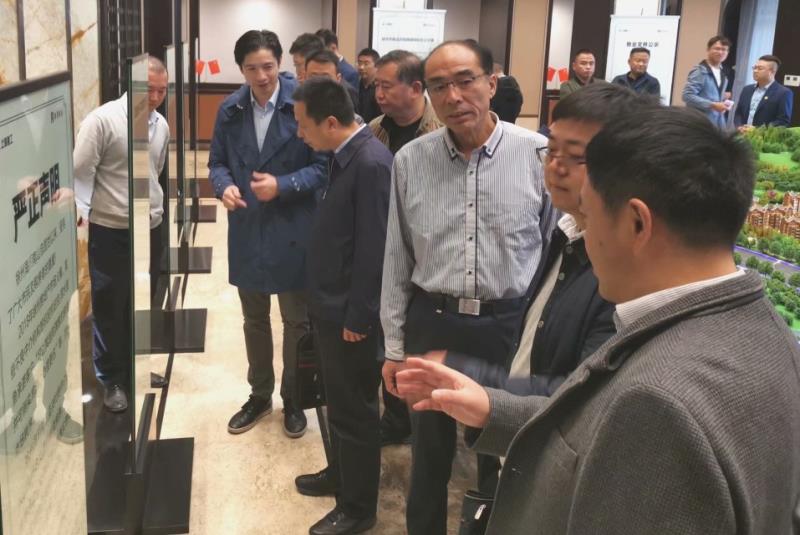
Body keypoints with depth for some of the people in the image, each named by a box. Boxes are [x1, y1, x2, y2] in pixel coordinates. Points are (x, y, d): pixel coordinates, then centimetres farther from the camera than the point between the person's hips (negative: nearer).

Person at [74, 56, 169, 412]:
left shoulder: (161, 125, 6)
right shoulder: (102, 120, -14)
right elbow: (80, 170, -15)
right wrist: (80, 210, -24)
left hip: (150, 228, 6)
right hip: (110, 231, -5)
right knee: (109, 308, 7)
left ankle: (134, 368, 33)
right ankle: (111, 380, 22)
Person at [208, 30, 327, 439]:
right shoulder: (230, 109, 1)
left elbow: (324, 165, -11)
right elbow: (217, 161, 8)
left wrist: (283, 186, -23)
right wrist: (224, 186, -13)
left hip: (292, 232, -4)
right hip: (246, 231, 4)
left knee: (296, 320, 11)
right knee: (254, 320, 18)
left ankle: (293, 399, 30)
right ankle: (259, 395, 37)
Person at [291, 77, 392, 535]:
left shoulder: (371, 163, -24)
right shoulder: (347, 154, 5)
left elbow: (375, 248, -24)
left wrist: (358, 317, -18)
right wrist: (333, 307, 15)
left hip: (350, 313, -9)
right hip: (332, 304, 9)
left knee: (355, 409, 6)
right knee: (339, 401, 24)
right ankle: (341, 471, 44)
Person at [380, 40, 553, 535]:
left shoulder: (539, 154, -9)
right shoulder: (410, 160, -2)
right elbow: (397, 259, 4)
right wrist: (395, 346, 6)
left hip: (512, 325, -1)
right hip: (432, 323, 2)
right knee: (429, 450, 18)